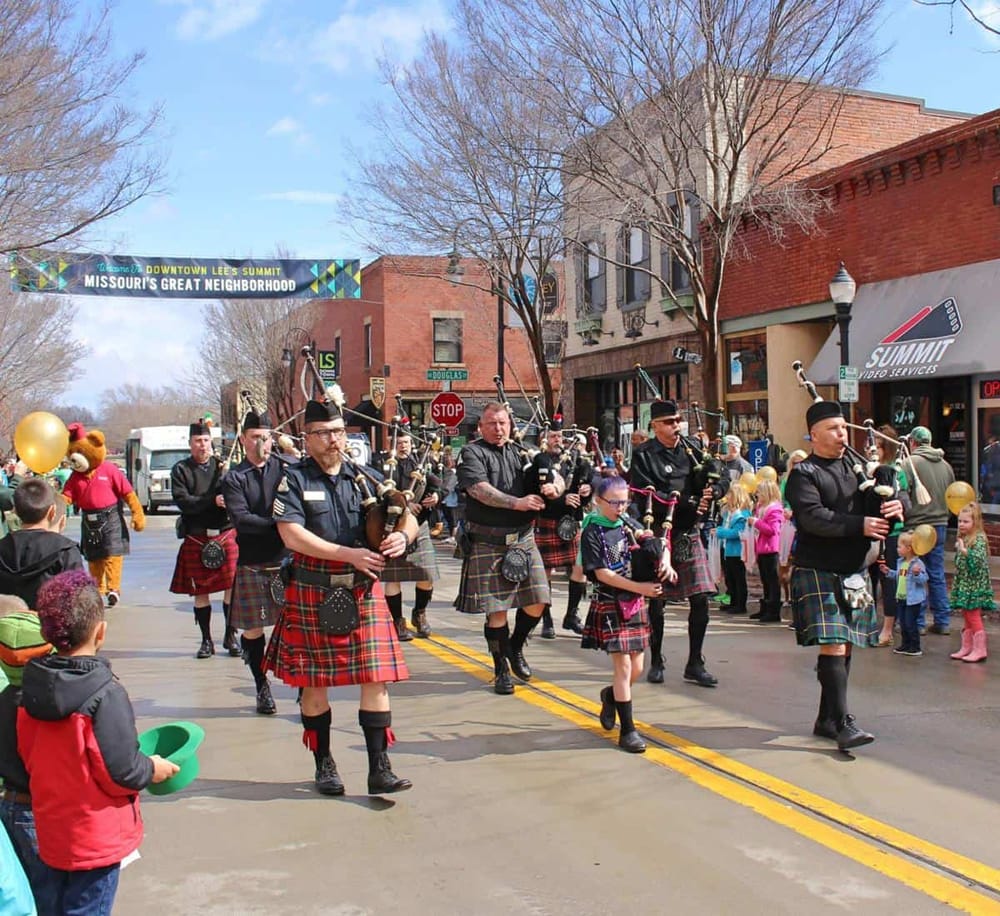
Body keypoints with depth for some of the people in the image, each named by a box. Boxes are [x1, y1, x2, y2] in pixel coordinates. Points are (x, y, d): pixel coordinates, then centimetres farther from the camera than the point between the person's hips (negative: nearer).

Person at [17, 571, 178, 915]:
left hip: (50, 832, 6)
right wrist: (152, 769, -2)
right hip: (95, 839, -6)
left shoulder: (31, 689, -5)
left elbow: (28, 758, 7)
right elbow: (121, 772, -21)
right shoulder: (106, 695, -24)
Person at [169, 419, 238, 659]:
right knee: (200, 591, 4)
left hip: (226, 534, 1)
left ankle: (230, 635, 13)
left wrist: (223, 476, -15)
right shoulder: (181, 470, 3)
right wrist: (213, 501, -18)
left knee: (232, 586, -2)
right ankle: (206, 641, 15)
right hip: (196, 538, -1)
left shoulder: (222, 466, 10)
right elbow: (182, 501, -9)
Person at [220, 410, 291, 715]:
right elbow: (241, 519, -12)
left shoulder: (288, 468, 5)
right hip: (252, 565, 0)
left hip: (288, 560, 0)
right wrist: (278, 524, -18)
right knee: (252, 630, 9)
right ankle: (262, 688, 28)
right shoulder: (234, 478, 2)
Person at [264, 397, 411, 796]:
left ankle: (379, 769, 6)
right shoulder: (294, 480, -2)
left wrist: (401, 536, -14)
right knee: (314, 682, 8)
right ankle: (324, 764, 25)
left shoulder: (366, 477, 8)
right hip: (312, 595, -2)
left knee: (376, 678, -1)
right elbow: (292, 535, -14)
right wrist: (349, 554, -19)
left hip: (363, 593, 3)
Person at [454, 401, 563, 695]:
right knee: (497, 609, -1)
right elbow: (479, 489, -18)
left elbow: (557, 477, 10)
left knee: (536, 601, 6)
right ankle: (501, 670, 16)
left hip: (523, 540, 5)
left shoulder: (520, 452, 13)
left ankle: (515, 648, 31)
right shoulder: (472, 453, -2)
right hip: (488, 544, -5)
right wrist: (518, 502, -26)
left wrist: (554, 486, -15)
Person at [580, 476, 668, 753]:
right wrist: (641, 588, -21)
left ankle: (611, 695, 40)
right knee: (623, 666, -7)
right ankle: (627, 730, 3)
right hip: (610, 605, -6)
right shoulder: (593, 532, -10)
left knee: (637, 668, 10)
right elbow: (602, 573, -16)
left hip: (635, 604, 6)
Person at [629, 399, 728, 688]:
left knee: (700, 599, 0)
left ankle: (695, 664, 11)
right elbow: (649, 495, -18)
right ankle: (656, 662, 20)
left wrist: (711, 492, -15)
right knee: (656, 601, 6)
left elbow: (723, 478, 7)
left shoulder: (691, 448, 8)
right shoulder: (644, 455, -6)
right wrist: (689, 502, -20)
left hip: (689, 535, 4)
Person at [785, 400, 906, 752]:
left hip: (853, 572, 7)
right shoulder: (804, 473, -7)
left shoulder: (855, 466, 13)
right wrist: (859, 525, -23)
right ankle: (842, 724, -7)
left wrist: (897, 504, -9)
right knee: (833, 646, -12)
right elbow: (812, 517, -21)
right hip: (818, 574, -7)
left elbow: (897, 491, 14)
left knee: (844, 647, 11)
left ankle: (826, 719, 21)